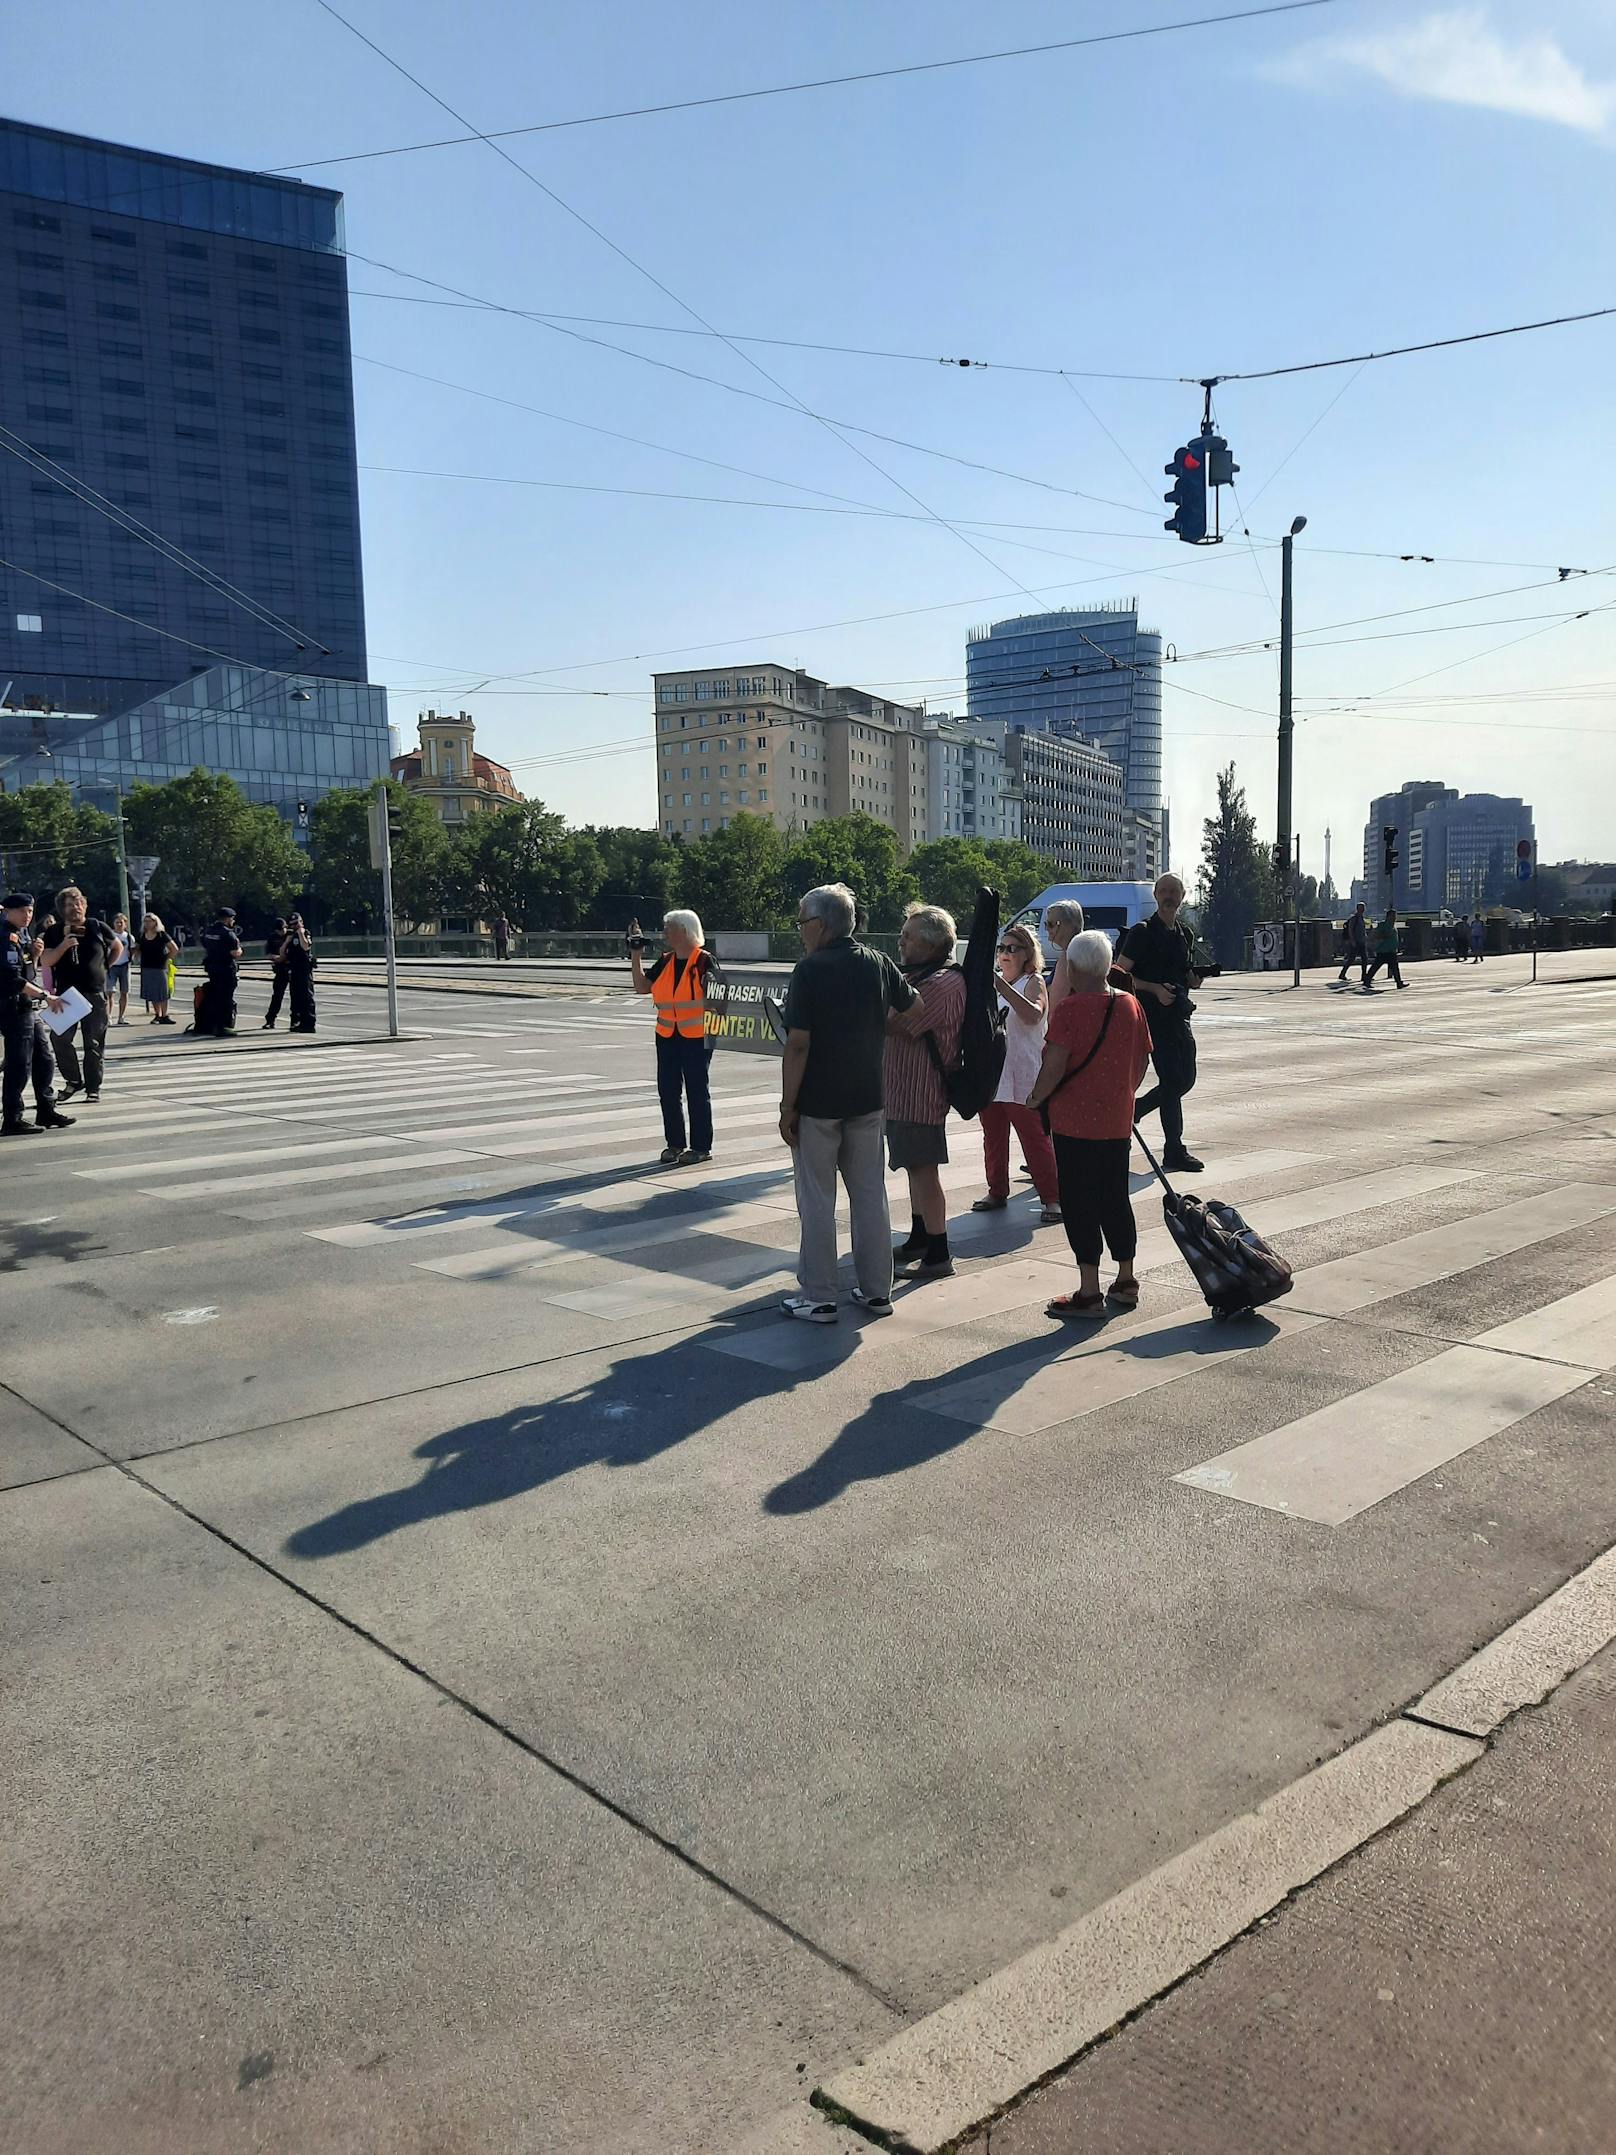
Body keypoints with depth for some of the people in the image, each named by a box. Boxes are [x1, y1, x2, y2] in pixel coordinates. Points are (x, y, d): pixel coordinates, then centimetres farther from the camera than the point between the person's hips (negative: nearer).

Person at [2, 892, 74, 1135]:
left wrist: (33, 951, 4)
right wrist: (46, 996, -25)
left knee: (45, 1060, 14)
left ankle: (46, 1111, 23)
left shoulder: (22, 934, 14)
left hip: (30, 1009, 10)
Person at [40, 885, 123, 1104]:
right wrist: (64, 945, -19)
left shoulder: (98, 927, 4)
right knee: (61, 1039, -5)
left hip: (95, 993, -1)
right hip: (66, 993, 1)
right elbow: (47, 960, -5)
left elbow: (118, 947, 18)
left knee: (94, 1044, 1)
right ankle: (74, 1080, 13)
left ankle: (93, 1088, 8)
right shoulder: (55, 932, 4)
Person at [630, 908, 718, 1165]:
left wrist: (711, 982, -25)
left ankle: (701, 1148, 9)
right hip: (667, 1037, 6)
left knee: (697, 1090, 1)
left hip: (696, 1037, -6)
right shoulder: (665, 961, 9)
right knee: (668, 1090, 8)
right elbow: (642, 987, 8)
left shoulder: (704, 960, -8)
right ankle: (674, 1143, 20)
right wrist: (635, 954, 5)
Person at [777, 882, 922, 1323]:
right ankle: (877, 1291, 19)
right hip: (868, 1100, 6)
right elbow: (918, 1012, 15)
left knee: (817, 1200, 3)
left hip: (817, 1103, -5)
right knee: (870, 1195, 13)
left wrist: (787, 1107, -12)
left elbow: (798, 1044, -17)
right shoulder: (878, 964, 3)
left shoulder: (810, 969, -14)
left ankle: (818, 1298, 8)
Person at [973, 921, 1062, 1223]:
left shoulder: (1033, 982, -4)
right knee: (993, 1138, 13)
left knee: (1034, 1138, -6)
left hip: (1021, 1078, -7)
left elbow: (1033, 1015, -26)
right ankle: (997, 1192, 25)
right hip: (990, 1075, 7)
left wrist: (1002, 987, -32)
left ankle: (1052, 1198, -1)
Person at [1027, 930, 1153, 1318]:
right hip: (1117, 1121, 6)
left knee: (1079, 1202, 1)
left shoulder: (1071, 1009, -15)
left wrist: (1037, 1097, -5)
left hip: (1074, 1120, -6)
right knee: (1116, 1199, 16)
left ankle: (1089, 1292, 2)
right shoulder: (1129, 1005, 4)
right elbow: (1143, 1057, 12)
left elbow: (1054, 1064, -21)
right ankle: (1126, 1282, 25)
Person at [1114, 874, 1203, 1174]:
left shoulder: (1185, 934, 16)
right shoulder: (1142, 933, -7)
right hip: (1154, 1016, -8)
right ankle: (1174, 1152, 2)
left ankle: (1131, 1111, 25)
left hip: (1179, 1015, 8)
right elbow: (1120, 974, -11)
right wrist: (1155, 989, -20)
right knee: (1172, 1080, -9)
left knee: (1185, 1080, 8)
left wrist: (1193, 980, 3)